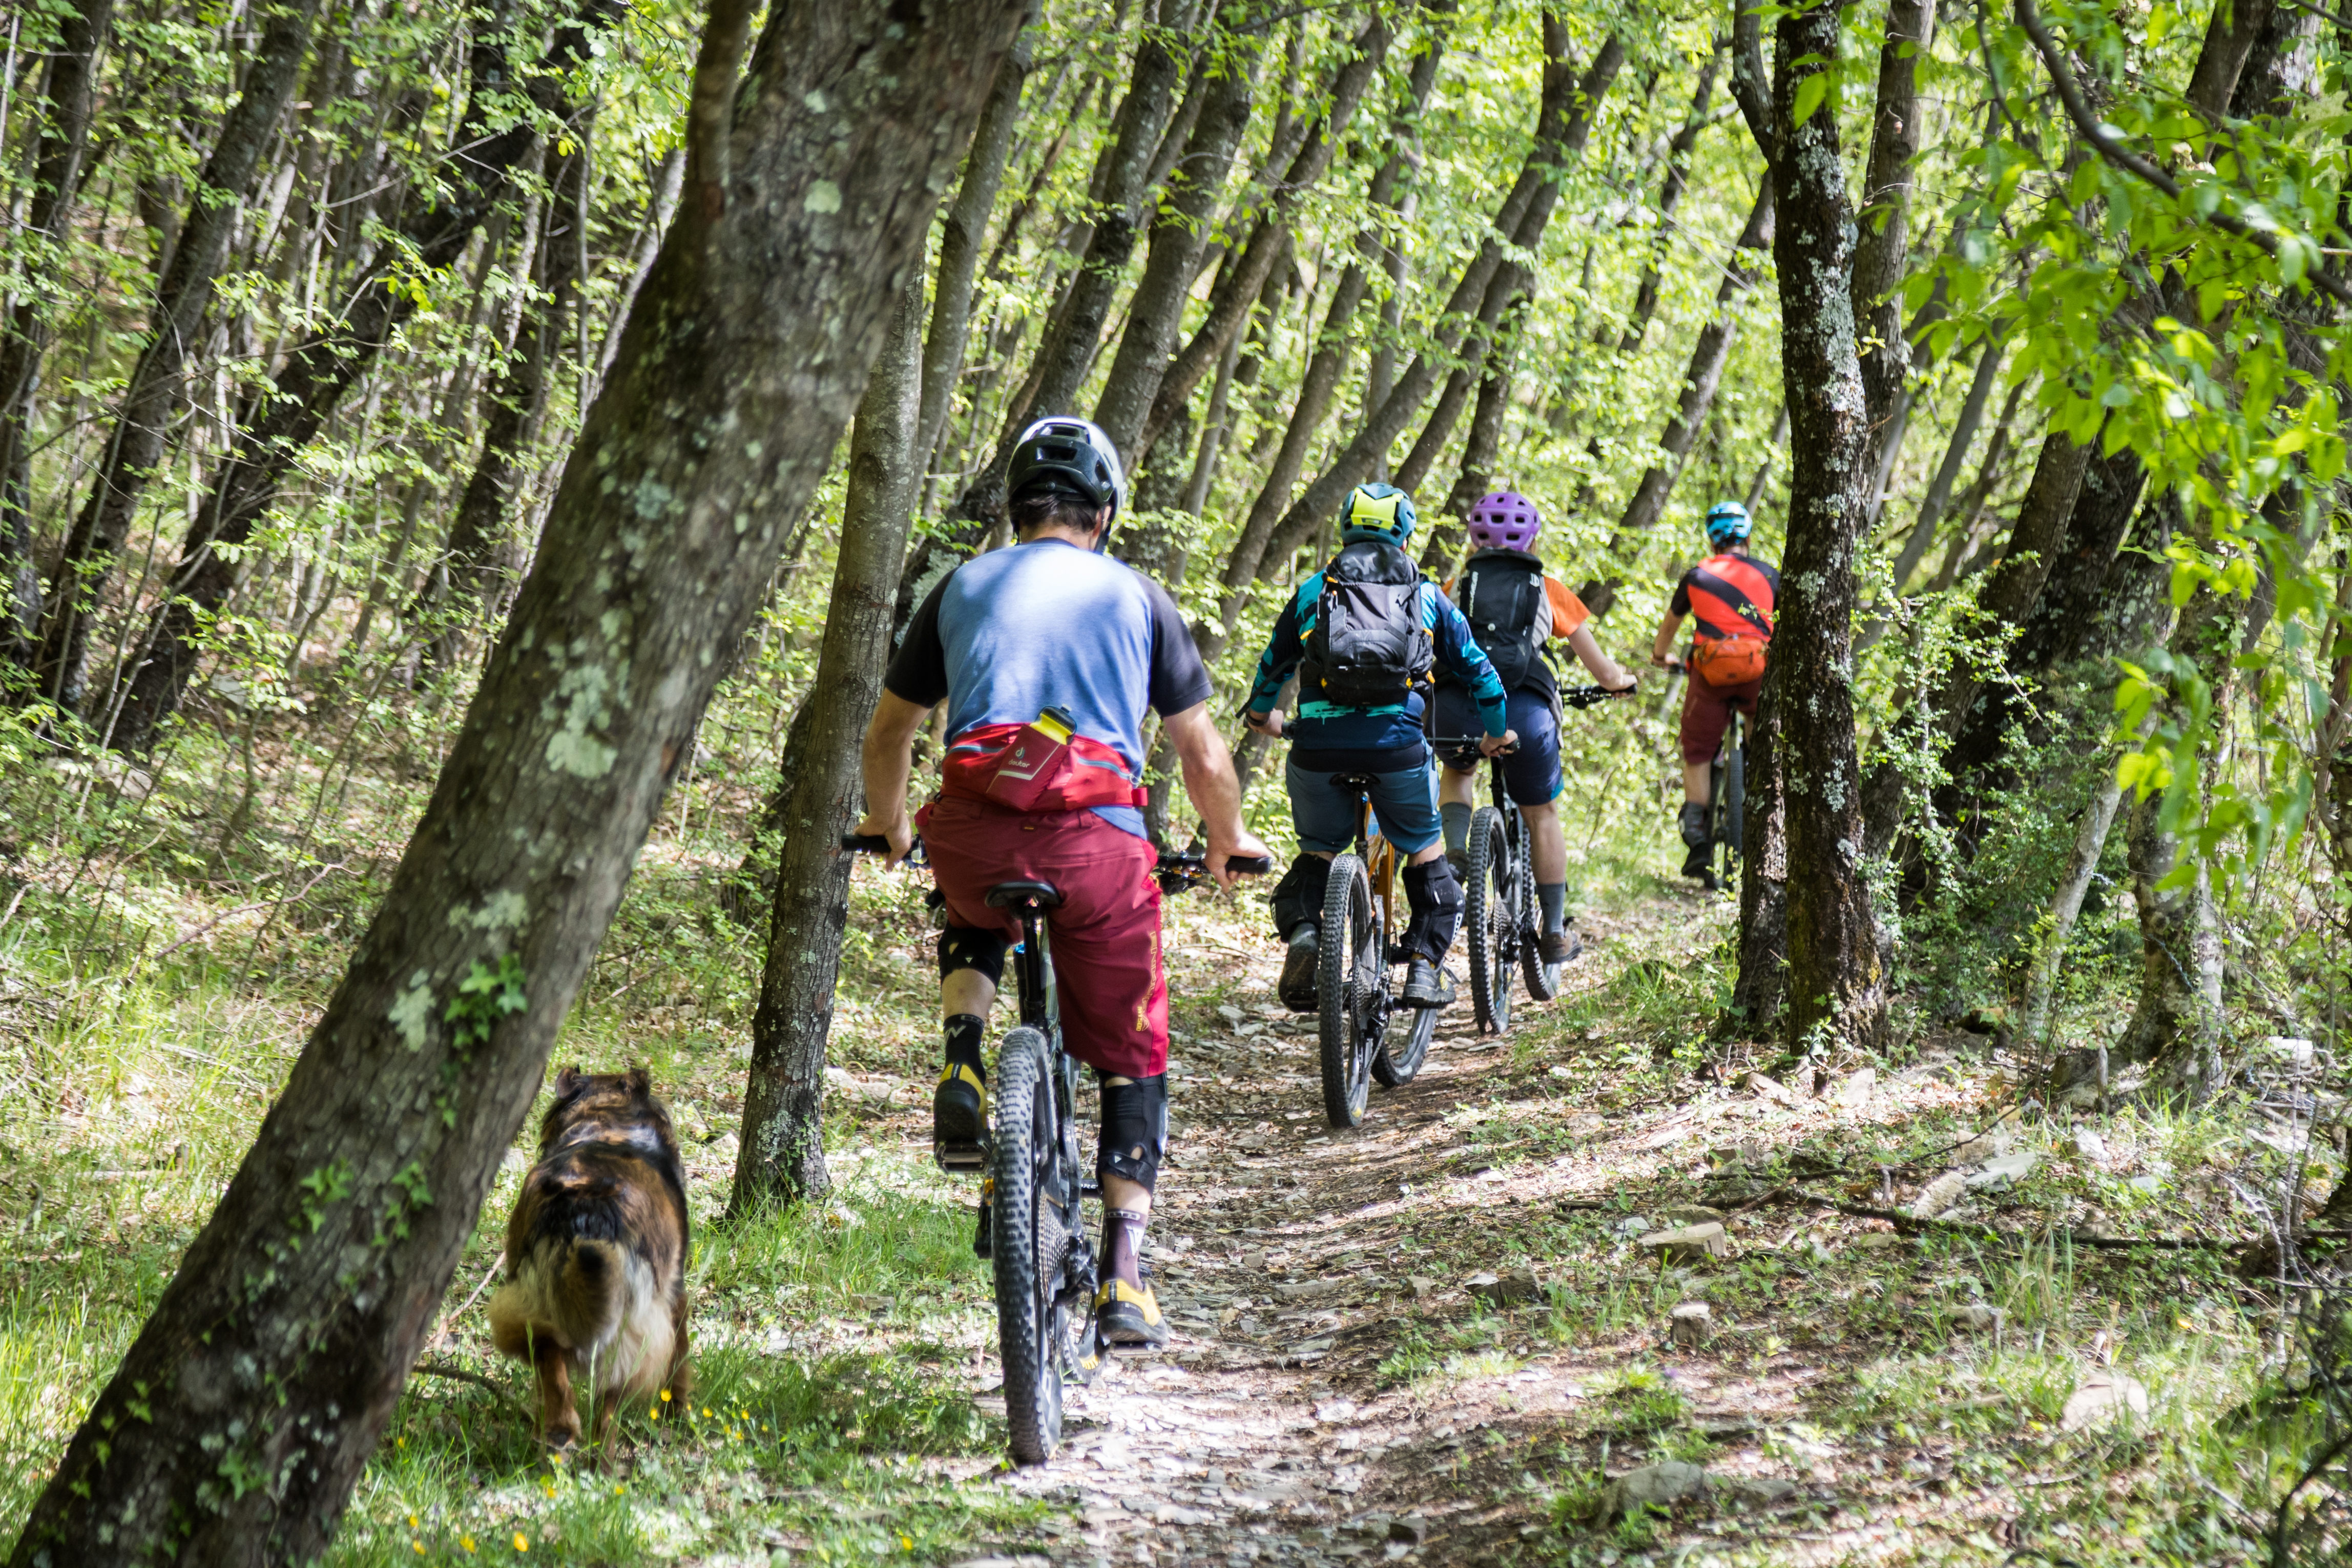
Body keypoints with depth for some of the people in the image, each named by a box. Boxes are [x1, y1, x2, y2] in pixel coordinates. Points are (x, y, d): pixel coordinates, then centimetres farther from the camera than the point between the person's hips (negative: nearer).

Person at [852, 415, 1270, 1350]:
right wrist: (1228, 843, 36)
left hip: (971, 836, 1)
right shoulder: (1137, 597, 16)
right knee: (1130, 1058, 14)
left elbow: (888, 733, 27)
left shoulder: (964, 586, 19)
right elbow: (1204, 755, 18)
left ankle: (962, 1074, 11)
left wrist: (888, 825, 46)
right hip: (1098, 843, -1)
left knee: (974, 922, 38)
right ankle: (1124, 1279, 4)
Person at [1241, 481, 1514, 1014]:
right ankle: (1425, 965, 7)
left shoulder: (1314, 590, 18)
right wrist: (1496, 732, 42)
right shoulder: (1426, 595, 17)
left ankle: (1301, 933, -7)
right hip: (1396, 740, -1)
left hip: (1319, 743, 1)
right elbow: (1475, 667, 25)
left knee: (1317, 854, 19)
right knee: (1426, 855, 17)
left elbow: (1273, 663, 31)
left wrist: (1262, 713, 52)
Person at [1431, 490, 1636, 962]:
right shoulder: (1549, 590, 22)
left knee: (1458, 771, 35)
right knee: (1541, 815, 21)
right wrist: (1621, 680, 50)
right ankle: (1555, 933, 27)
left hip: (1458, 705, 1)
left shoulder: (1457, 586, 24)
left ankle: (1454, 849, 9)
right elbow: (1606, 673, 27)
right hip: (1525, 708, -1)